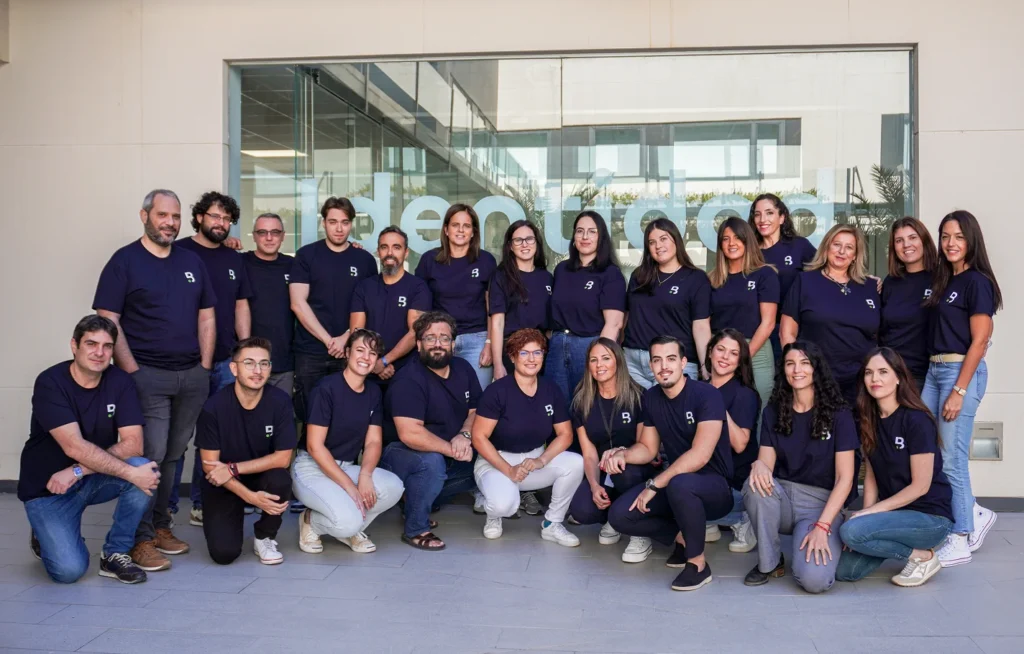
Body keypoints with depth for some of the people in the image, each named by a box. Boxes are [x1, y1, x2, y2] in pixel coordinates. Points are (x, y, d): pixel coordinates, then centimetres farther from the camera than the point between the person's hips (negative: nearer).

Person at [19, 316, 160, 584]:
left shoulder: (121, 381, -8)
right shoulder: (50, 382, -18)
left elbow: (132, 444, -16)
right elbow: (75, 447, -28)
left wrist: (78, 471, -25)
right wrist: (131, 474, -33)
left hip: (95, 479, 3)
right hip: (47, 487, -3)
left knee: (146, 468, -28)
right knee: (69, 569, -20)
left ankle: (115, 554, -8)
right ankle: (47, 536, 17)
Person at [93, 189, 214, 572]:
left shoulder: (192, 262, 14)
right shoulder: (124, 261, -1)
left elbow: (206, 317, 15)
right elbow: (108, 321, -7)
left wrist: (204, 367, 6)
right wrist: (132, 372, -12)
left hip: (193, 376, 5)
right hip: (148, 376, -5)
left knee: (172, 455, 11)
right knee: (150, 456, -7)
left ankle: (160, 526, 22)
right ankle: (141, 539, 3)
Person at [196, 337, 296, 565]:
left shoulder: (280, 401, -16)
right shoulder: (215, 406, -19)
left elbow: (282, 458, -14)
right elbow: (210, 465, -13)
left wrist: (233, 468, -21)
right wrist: (251, 497, -23)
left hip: (262, 477, 1)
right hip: (222, 485, -1)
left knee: (280, 479, -33)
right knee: (224, 552, -18)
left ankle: (264, 537, -3)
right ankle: (233, 517, 19)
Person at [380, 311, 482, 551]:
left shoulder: (464, 369, 0)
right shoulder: (408, 380, -23)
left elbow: (476, 411, 7)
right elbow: (410, 434, -32)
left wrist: (464, 435, -15)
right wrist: (452, 449, -27)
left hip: (447, 458, 8)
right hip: (402, 457, -8)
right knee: (432, 461, -35)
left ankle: (419, 501, 9)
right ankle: (415, 529, -12)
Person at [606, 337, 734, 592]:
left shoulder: (707, 395, -19)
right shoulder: (651, 398, 2)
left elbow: (699, 456, -27)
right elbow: (648, 448, 10)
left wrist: (654, 485, -24)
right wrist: (623, 454, -13)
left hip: (715, 486, -6)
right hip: (675, 481, 6)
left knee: (679, 484, -40)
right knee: (619, 515, -13)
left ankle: (698, 564, -17)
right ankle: (682, 537, 8)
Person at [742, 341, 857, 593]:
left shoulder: (838, 414, -5)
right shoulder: (773, 412, 5)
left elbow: (845, 478, -8)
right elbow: (767, 462, 1)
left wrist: (822, 526, -19)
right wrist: (759, 465, -27)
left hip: (821, 502, -3)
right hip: (781, 496, 3)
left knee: (814, 579, -28)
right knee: (756, 484, -34)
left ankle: (825, 543, 9)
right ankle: (769, 563, -11)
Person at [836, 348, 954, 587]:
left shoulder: (916, 421, -17)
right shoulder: (869, 421, 3)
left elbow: (920, 486, -17)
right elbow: (871, 477, 7)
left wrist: (869, 513, -16)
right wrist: (866, 515, -7)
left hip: (931, 516, -7)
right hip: (893, 511, 7)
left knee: (850, 531, -28)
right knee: (844, 571, -7)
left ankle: (922, 556, -5)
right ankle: (897, 539, 15)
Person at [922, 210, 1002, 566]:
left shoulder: (977, 282, -9)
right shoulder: (945, 280, 15)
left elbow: (979, 341, -13)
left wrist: (959, 391, -17)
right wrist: (941, 381, 8)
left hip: (962, 371, -8)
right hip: (934, 370, 8)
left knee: (952, 457, -4)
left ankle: (961, 540, 9)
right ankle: (974, 514, 23)